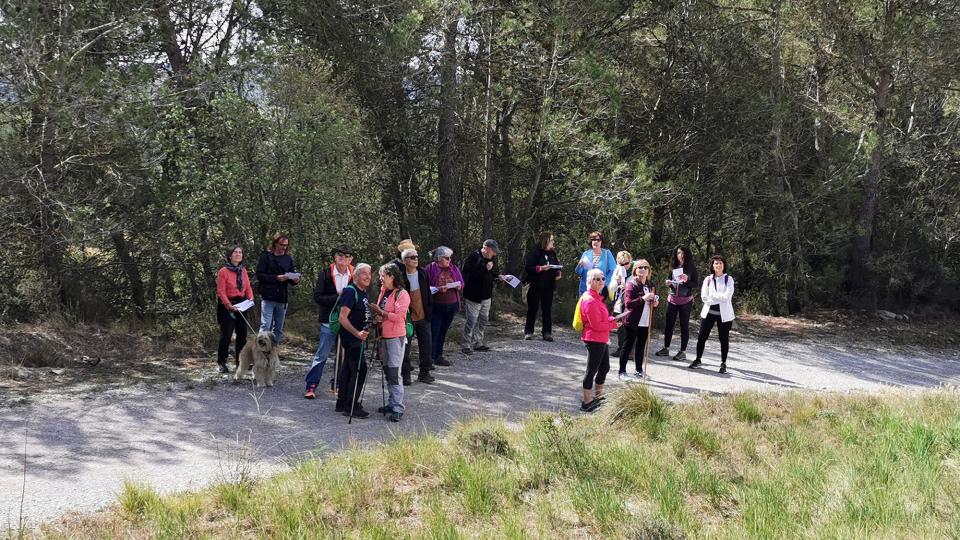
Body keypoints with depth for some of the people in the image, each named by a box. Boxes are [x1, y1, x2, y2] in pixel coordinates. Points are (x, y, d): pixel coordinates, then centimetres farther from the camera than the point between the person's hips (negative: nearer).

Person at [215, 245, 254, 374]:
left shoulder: (243, 271, 9)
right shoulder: (223, 271, -9)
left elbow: (248, 287, 11)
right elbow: (221, 291, -13)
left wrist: (250, 298, -8)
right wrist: (228, 304, -25)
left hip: (241, 304, 6)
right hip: (227, 306, -6)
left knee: (242, 334, 6)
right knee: (226, 334, -6)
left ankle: (240, 361, 18)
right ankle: (221, 362, 3)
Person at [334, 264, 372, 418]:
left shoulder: (363, 293, 12)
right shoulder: (350, 291, -17)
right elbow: (343, 317, -23)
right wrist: (357, 333, -30)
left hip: (357, 337, 10)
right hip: (351, 337, -10)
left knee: (348, 369, 14)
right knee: (359, 370, -11)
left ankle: (342, 403, 21)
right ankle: (351, 406, -6)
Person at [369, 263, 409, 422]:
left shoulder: (402, 294, -12)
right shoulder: (383, 291, 14)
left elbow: (398, 316, -20)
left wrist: (381, 312, -16)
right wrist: (376, 313, 3)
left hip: (396, 337, -9)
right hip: (384, 336, 9)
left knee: (394, 373, -10)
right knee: (387, 371, 13)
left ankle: (397, 409, -7)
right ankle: (392, 403, 22)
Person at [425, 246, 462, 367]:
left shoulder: (454, 269, 9)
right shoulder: (431, 268, -7)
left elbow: (461, 284, 15)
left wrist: (458, 286, -8)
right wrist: (438, 289, -21)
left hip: (451, 305, 5)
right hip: (436, 306, -5)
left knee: (443, 331, 12)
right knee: (434, 332, -6)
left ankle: (439, 356, 20)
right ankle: (430, 358, -1)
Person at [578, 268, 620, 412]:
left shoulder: (597, 298, 12)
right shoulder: (590, 301, -21)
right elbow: (596, 325, -23)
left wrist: (611, 319, 1)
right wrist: (614, 324, -13)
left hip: (601, 340, 11)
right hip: (594, 340, -11)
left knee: (604, 367, 22)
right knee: (592, 370, -3)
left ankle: (597, 396, 36)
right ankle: (586, 403, 5)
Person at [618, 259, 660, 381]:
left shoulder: (651, 284, 9)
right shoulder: (631, 284, -11)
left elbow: (655, 299, 25)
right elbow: (628, 303, -20)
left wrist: (656, 302, 1)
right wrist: (643, 298, -28)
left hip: (645, 322, 6)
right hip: (632, 322, -6)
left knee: (641, 347, 15)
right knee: (628, 346, 2)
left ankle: (639, 371, 26)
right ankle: (621, 372, 9)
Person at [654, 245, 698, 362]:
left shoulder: (692, 268, -3)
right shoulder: (674, 267, 8)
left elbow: (696, 285, -4)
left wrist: (686, 281, -21)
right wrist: (668, 282, -2)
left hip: (685, 300, -4)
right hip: (672, 299, 4)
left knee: (684, 325, 2)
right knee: (669, 324, 7)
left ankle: (683, 352, 7)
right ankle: (666, 348, 18)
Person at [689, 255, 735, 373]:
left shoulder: (728, 279, -1)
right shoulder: (708, 279, 5)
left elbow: (727, 296, -13)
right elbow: (704, 297, -5)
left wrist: (713, 295, -10)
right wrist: (720, 298, -11)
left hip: (724, 314, -2)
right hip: (709, 312, 2)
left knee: (724, 339, 4)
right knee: (702, 337, 2)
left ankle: (723, 363, 14)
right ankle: (698, 360, 16)